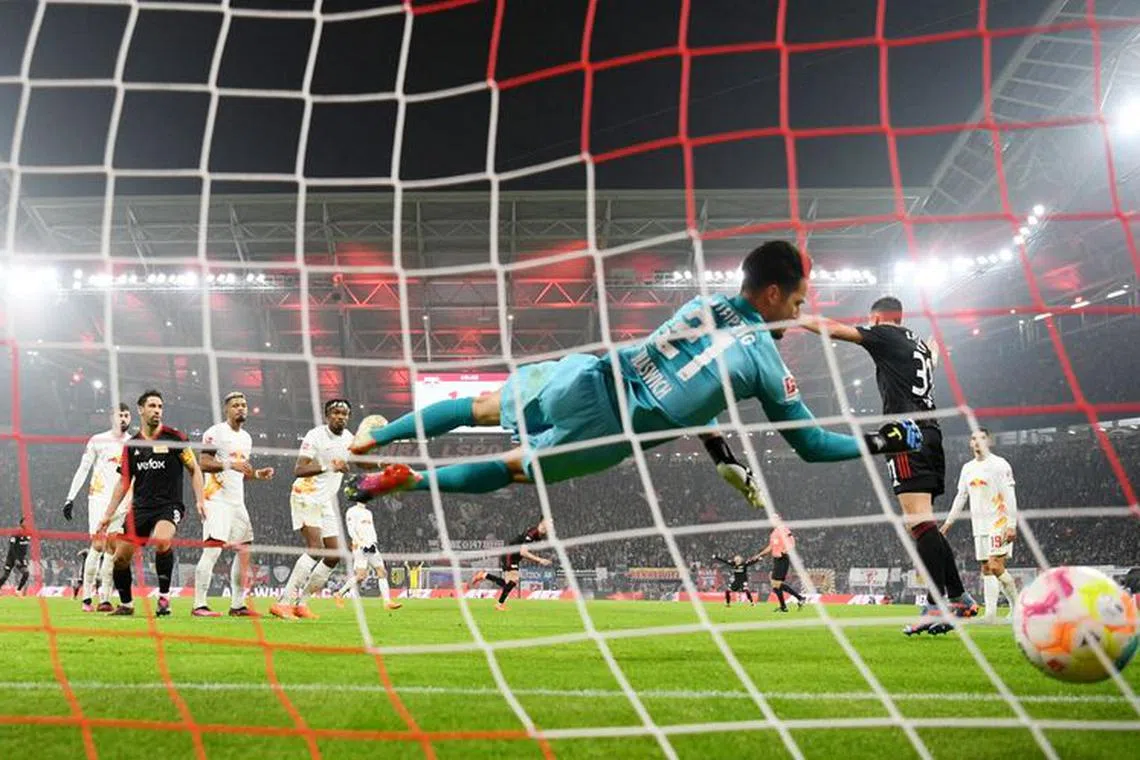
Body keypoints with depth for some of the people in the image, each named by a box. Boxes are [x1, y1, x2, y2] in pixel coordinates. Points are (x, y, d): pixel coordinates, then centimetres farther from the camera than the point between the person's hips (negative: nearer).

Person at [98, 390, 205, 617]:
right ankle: (126, 604, 21)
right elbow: (124, 482, 15)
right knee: (120, 557, -2)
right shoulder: (131, 445, 9)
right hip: (140, 508, 4)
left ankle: (164, 596, -17)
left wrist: (200, 500, -8)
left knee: (162, 540, -33)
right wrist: (108, 514, 11)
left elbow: (194, 470, 4)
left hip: (169, 506, -4)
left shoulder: (175, 437, -1)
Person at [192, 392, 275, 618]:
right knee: (212, 550, -14)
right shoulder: (216, 432, -6)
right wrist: (230, 464, -24)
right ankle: (199, 605, -12)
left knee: (244, 550, 6)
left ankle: (237, 605, 13)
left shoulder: (246, 438, 20)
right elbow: (204, 463, -13)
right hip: (217, 500, -8)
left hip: (237, 501, 8)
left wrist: (257, 474, 9)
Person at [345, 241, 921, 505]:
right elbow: (811, 444, 8)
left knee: (483, 409, 24)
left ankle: (377, 435, 22)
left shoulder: (705, 303, 14)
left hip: (586, 377, 4)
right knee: (510, 468, 13)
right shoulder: (768, 365, -1)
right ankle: (402, 479, 3)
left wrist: (716, 445, 32)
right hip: (607, 435, -4)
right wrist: (882, 442, 21)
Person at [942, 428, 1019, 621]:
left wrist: (1012, 525, -19)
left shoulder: (999, 465, -7)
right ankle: (990, 613, 2)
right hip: (980, 525, 7)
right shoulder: (968, 468, 14)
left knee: (996, 566, -17)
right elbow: (961, 496, 19)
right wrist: (948, 522, 15)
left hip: (999, 523, -7)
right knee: (986, 569, 3)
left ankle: (1017, 606, -3)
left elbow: (1010, 497, -12)